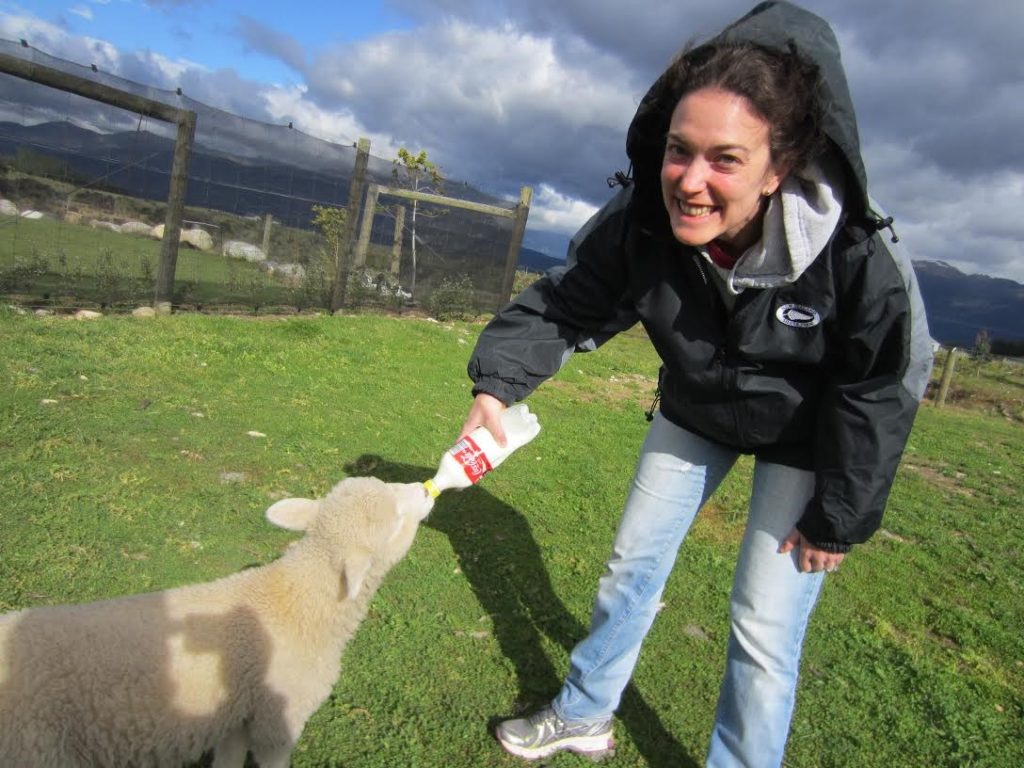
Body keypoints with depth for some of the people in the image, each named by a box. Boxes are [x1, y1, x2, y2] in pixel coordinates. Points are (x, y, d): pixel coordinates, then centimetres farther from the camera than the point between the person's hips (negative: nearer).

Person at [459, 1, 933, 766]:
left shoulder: (858, 253, -33)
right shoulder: (642, 223, -26)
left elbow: (879, 391, -20)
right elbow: (566, 305, -13)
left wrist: (838, 519, -11)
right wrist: (497, 381, -31)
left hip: (807, 435, -3)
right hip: (695, 409, 4)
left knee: (766, 626, -1)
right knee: (633, 561, 13)